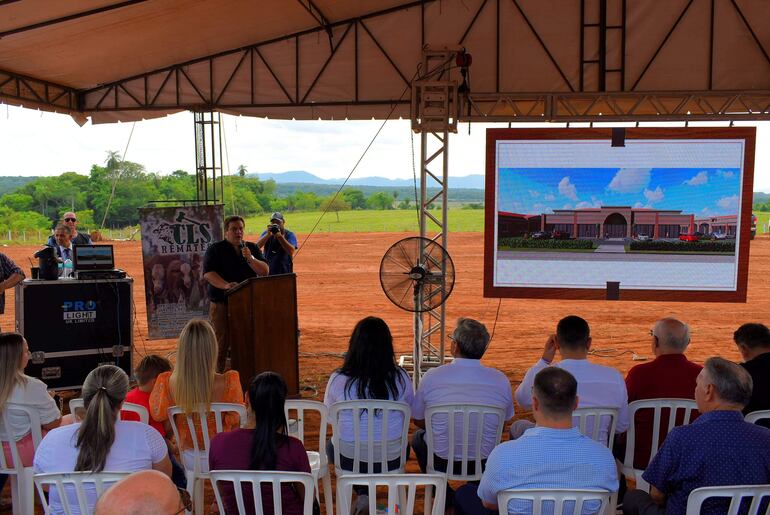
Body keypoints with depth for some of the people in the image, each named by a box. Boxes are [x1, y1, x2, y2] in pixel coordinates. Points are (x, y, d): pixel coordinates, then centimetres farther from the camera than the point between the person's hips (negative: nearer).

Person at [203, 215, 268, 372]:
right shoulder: (215, 249, 2)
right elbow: (208, 273, -10)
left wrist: (250, 258, -12)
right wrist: (226, 285, -26)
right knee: (222, 344, -3)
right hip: (222, 304, -3)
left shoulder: (252, 248, 13)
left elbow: (264, 271, 5)